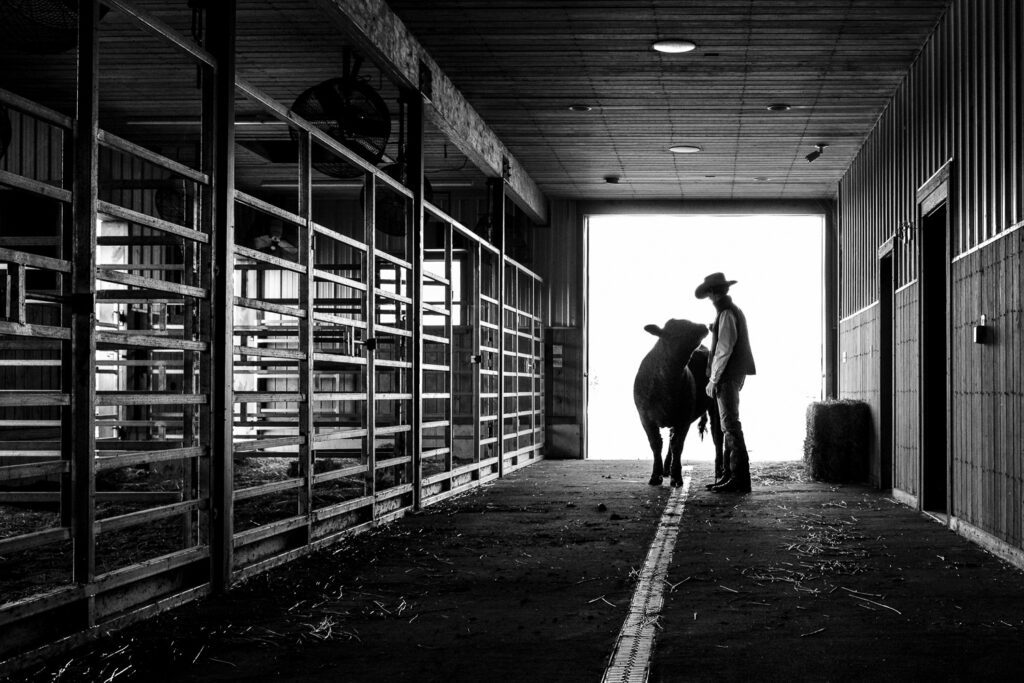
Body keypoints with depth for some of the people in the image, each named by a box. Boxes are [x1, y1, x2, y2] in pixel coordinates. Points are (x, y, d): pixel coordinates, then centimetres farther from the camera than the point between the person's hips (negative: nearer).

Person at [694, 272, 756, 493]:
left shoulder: (726, 314, -14)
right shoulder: (734, 311, 17)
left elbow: (724, 349, -18)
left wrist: (714, 380, -17)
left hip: (727, 376, -10)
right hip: (734, 376, 10)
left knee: (731, 425, -10)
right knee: (728, 426, 13)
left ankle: (740, 480, -12)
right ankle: (728, 475, 18)